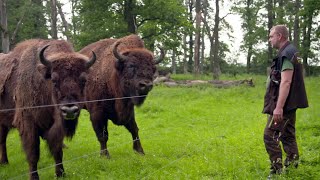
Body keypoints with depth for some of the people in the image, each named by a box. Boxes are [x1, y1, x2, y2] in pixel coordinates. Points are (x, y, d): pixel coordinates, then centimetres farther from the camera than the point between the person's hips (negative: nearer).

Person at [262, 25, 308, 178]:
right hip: (290, 104, 10)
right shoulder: (289, 53, 15)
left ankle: (277, 171, -6)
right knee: (288, 136, 14)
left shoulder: (286, 54, -17)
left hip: (283, 104, -10)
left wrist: (278, 107, -28)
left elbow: (286, 82, -25)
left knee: (270, 136, -8)